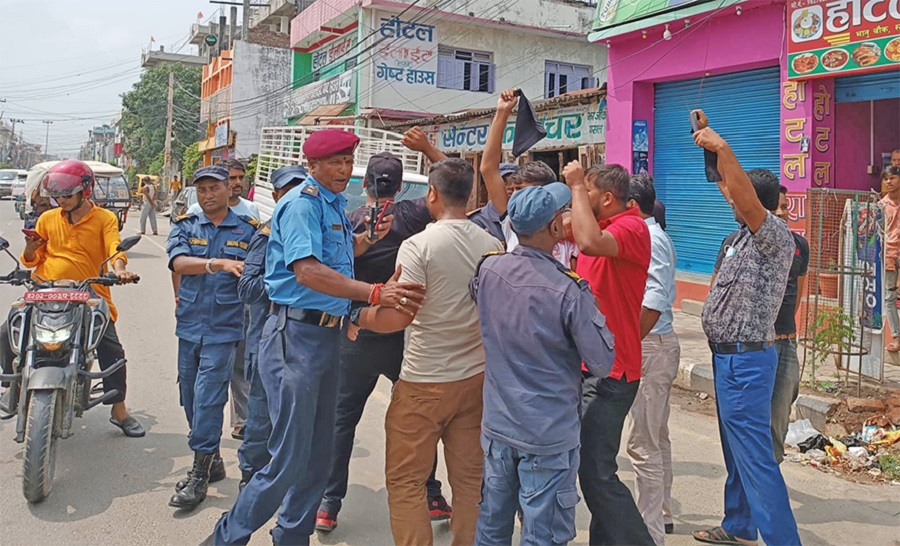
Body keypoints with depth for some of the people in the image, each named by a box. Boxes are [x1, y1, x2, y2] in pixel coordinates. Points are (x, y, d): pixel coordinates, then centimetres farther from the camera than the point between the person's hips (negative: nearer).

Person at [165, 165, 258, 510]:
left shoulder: (248, 231, 3)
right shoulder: (185, 227, 7)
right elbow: (179, 262, -13)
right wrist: (220, 263, -28)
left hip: (225, 328, -4)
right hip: (189, 326, 4)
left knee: (208, 398, -9)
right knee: (191, 398, 12)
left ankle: (199, 475, 0)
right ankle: (212, 459, 28)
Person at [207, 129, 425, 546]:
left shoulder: (336, 203, 14)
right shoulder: (302, 202, -14)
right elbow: (307, 270, -28)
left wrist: (369, 237, 6)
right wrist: (376, 293, -34)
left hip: (327, 335, 9)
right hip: (297, 335, -9)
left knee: (318, 453, 16)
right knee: (290, 459, -4)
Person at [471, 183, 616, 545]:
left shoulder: (488, 269, -6)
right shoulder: (569, 291, -22)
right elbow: (602, 364, -14)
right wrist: (592, 308, -1)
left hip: (497, 424, 6)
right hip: (549, 434, -5)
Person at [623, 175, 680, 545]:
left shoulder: (648, 238, -16)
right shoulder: (655, 236, 15)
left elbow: (654, 302, -26)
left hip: (649, 347, -11)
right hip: (658, 345, 11)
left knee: (642, 443, -5)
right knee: (656, 437, 20)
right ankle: (661, 514, 35)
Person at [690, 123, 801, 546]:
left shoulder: (774, 236, -14)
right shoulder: (749, 234, 11)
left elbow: (745, 197, -34)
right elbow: (727, 186, 24)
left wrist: (722, 147, -30)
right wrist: (710, 146, 24)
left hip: (744, 360, -10)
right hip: (731, 355, 10)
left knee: (753, 455, -10)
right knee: (737, 450, 19)